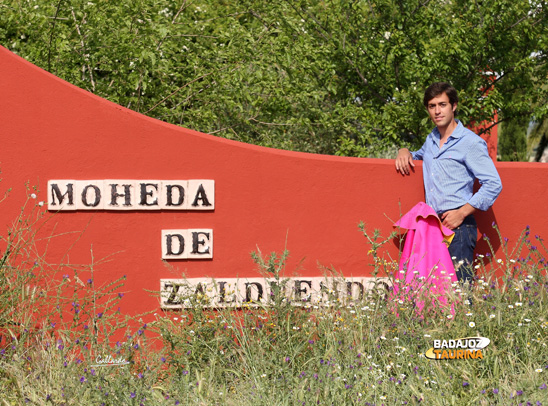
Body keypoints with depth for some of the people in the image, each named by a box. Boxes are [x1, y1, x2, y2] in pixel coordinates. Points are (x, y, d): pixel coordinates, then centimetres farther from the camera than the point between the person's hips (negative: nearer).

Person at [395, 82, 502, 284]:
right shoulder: (432, 140, 19)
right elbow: (421, 155, 42)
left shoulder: (471, 142, -3)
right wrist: (405, 152, 17)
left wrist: (462, 213, -14)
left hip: (457, 225, -7)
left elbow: (493, 184, -8)